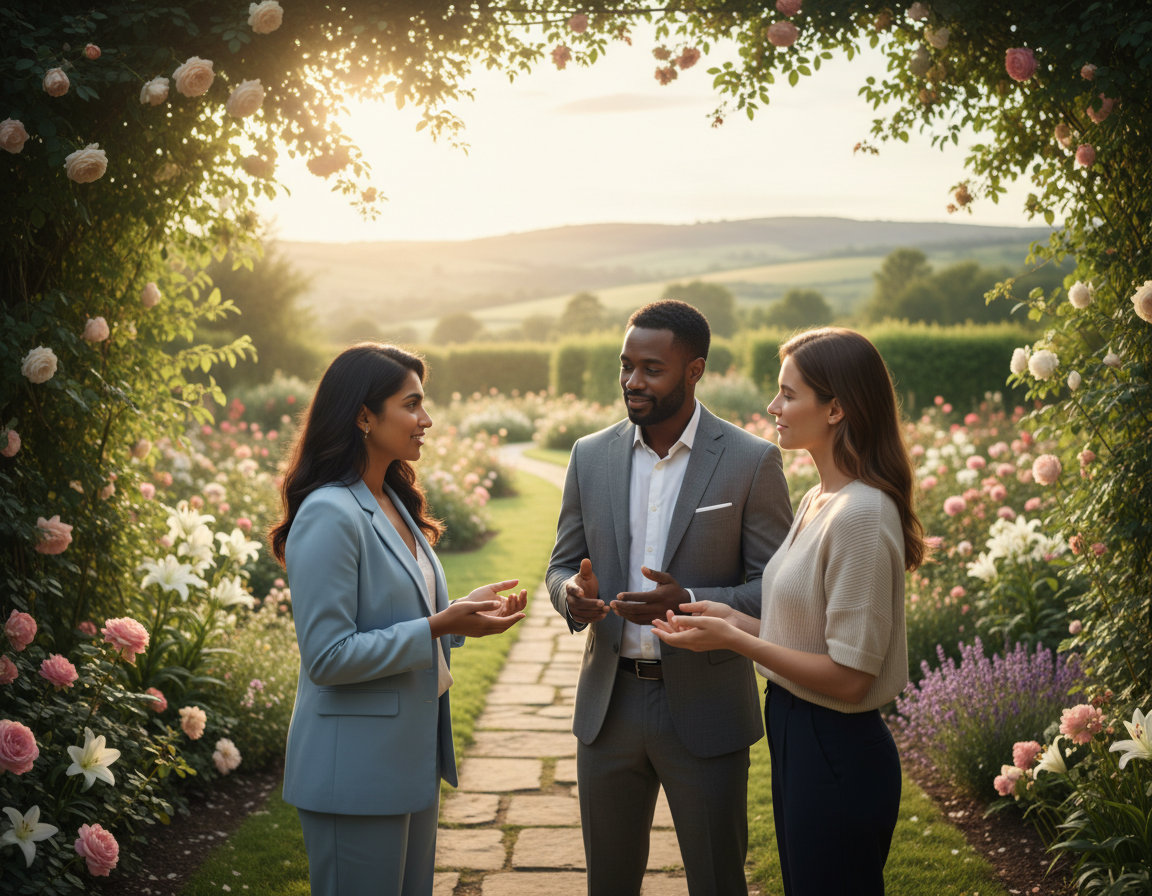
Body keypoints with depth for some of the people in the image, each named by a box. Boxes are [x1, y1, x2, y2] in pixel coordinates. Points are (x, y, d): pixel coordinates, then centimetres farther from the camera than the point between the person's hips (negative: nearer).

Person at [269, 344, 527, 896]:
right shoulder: (329, 514, -19)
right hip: (357, 769, -9)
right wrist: (438, 627, -21)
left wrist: (463, 611, 2)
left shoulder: (395, 503, 10)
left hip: (412, 757, 9)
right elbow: (327, 656, -21)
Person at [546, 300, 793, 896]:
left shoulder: (751, 461, -8)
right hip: (608, 706, 4)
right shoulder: (591, 456, 4)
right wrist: (572, 593, -14)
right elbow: (562, 564, 11)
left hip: (705, 711, -3)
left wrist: (690, 602, -24)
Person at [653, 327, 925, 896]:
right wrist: (736, 619, 2)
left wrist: (734, 639, -18)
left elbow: (848, 677, -22)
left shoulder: (861, 516, -23)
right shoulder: (819, 501, 8)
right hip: (798, 738, 9)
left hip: (836, 755, -9)